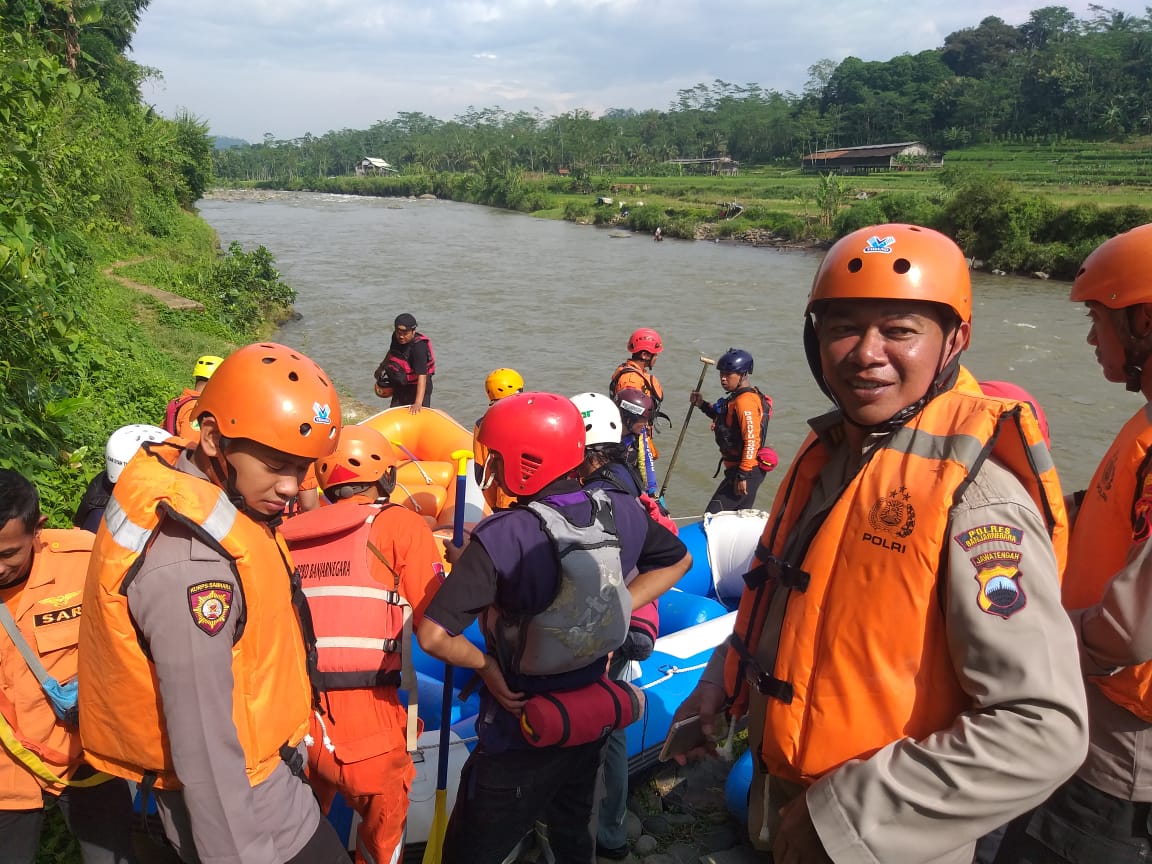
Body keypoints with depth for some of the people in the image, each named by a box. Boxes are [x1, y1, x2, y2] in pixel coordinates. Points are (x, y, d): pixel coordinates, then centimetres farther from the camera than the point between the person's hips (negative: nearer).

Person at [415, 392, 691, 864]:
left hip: (522, 735, -5)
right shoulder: (621, 512, -11)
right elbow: (677, 559, 8)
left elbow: (433, 635, -31)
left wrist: (485, 663, -13)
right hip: (594, 718, 6)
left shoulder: (503, 536, -28)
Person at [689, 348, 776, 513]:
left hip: (747, 471, -11)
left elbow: (752, 440, -25)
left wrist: (743, 475, -24)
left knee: (713, 515, -12)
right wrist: (703, 405, 16)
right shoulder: (738, 397, 12)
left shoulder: (745, 401, -20)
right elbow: (724, 418, 29)